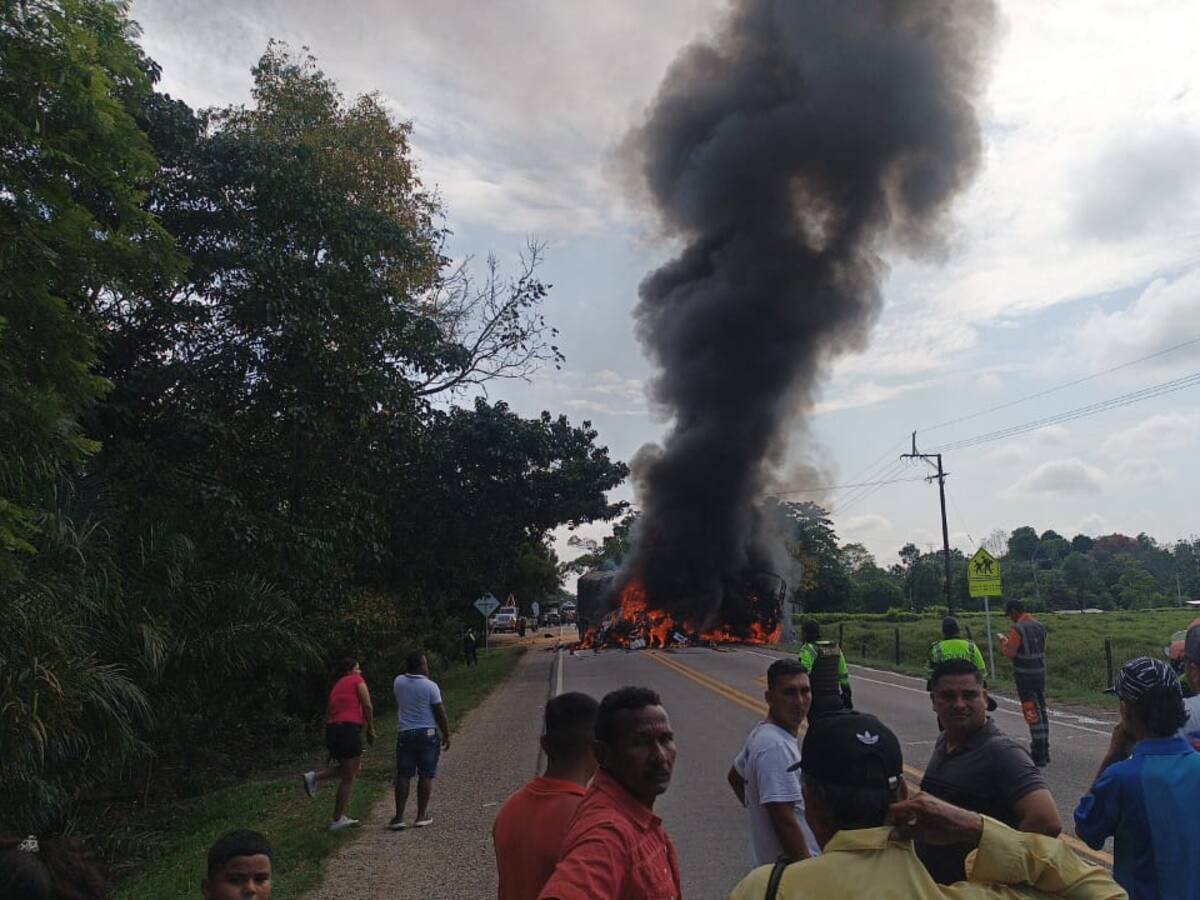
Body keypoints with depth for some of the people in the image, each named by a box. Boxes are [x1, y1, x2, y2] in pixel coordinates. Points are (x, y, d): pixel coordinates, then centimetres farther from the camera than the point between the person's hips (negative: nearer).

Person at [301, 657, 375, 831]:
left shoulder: (336, 686, 24)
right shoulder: (357, 680, 4)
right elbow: (367, 706, -6)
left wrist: (331, 747, 25)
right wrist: (371, 729, 4)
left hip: (331, 730, 8)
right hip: (349, 729, -8)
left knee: (353, 768, 22)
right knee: (349, 777, 2)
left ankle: (314, 776, 9)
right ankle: (337, 820, 7)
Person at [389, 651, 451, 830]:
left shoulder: (398, 682, -1)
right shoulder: (430, 686, -12)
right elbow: (440, 712, -8)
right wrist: (446, 734, 4)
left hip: (405, 734, 3)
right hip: (427, 733, -3)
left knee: (403, 776, 7)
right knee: (426, 775, 7)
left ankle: (399, 817, 5)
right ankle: (422, 816, 11)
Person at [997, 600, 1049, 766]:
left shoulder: (1018, 629, -15)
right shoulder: (1039, 626, 9)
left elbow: (1009, 653, -17)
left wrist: (1003, 641, 1)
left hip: (1024, 676, -8)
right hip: (1040, 673, 8)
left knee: (1032, 714, -4)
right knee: (1041, 711, 15)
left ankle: (1038, 755, -2)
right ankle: (1044, 751, 24)